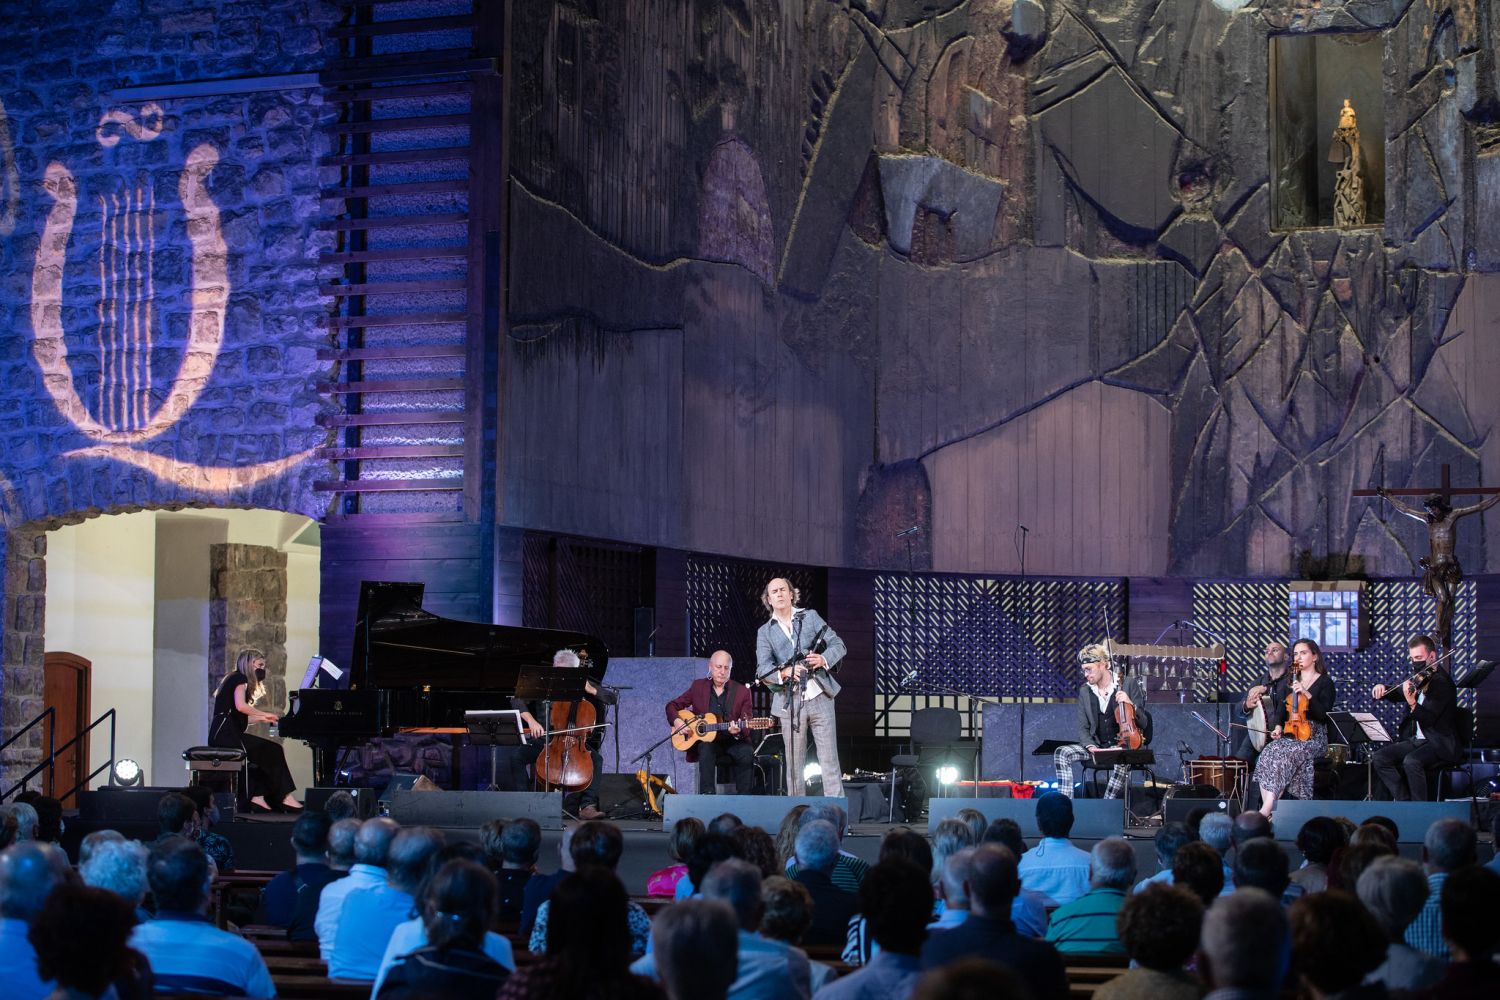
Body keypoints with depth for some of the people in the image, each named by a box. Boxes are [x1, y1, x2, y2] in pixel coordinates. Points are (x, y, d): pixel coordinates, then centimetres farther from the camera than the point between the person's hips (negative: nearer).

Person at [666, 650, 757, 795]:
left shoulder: (742, 691, 3)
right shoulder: (698, 686, 8)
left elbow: (746, 728, -2)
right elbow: (672, 705, 13)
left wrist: (738, 731, -26)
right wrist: (676, 721, -9)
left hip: (733, 741, 0)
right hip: (704, 740, 0)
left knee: (747, 754, -31)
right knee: (706, 749, -34)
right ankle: (707, 794, -35)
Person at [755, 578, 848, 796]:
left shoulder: (810, 616, 10)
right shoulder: (765, 632, 8)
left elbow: (838, 645, 6)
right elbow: (763, 669, -4)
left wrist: (823, 659, -15)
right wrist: (785, 672, -25)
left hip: (819, 698, 0)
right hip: (790, 703, 0)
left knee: (830, 761, -2)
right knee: (794, 765, 4)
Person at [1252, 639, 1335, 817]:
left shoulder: (1325, 683, 4)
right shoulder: (1291, 683, 20)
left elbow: (1323, 715, -8)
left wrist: (1307, 694, -19)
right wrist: (1279, 727, 4)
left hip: (1314, 737, -5)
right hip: (1290, 735, 5)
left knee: (1283, 755, -34)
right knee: (1268, 753, -28)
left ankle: (1265, 811, -37)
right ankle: (1270, 811, -33)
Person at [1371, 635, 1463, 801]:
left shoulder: (1442, 682, -14)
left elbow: (1429, 718, -23)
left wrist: (1412, 704, -42)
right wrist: (1380, 688, -3)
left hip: (1441, 745, -8)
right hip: (1415, 740, 8)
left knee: (1411, 761, -34)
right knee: (1380, 758, -9)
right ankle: (1404, 801, -3)